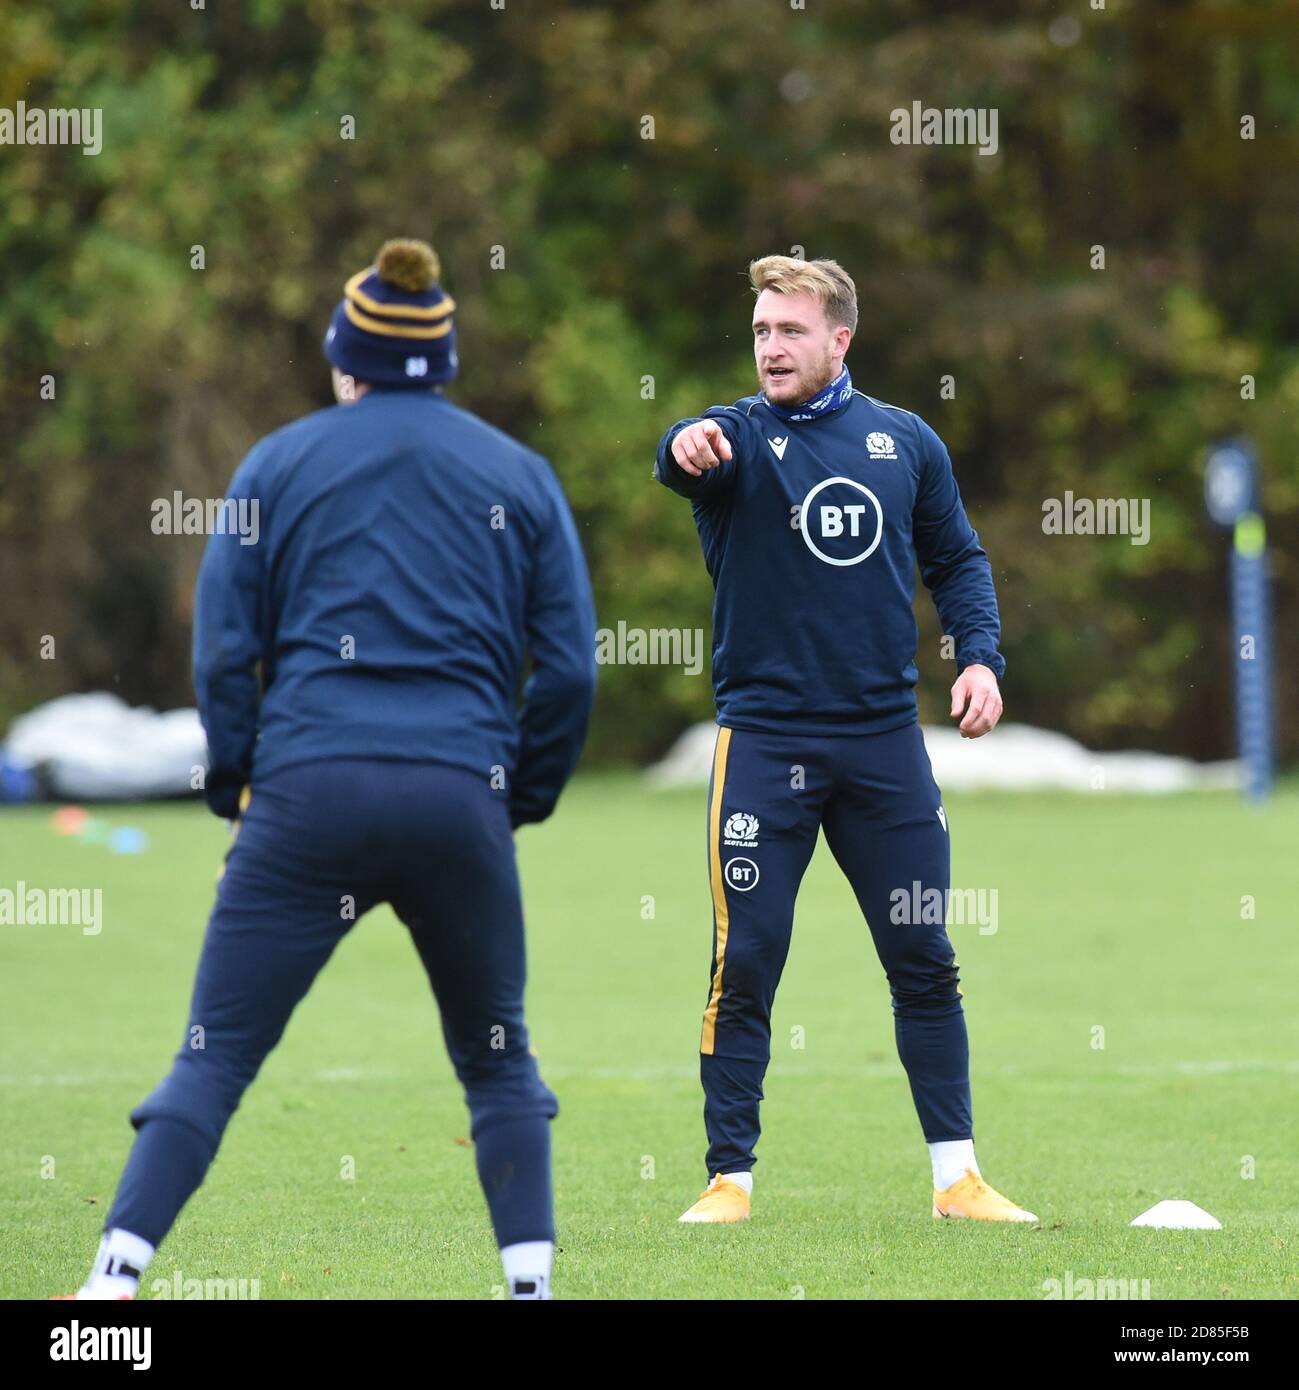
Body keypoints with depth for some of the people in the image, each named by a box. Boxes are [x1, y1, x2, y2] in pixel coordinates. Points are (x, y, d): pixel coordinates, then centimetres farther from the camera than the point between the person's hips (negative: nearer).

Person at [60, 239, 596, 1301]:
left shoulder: (280, 464, 10)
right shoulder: (520, 474, 13)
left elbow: (223, 645, 5)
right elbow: (570, 666, 8)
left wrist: (236, 785, 13)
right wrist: (525, 797, 17)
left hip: (308, 791, -1)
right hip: (461, 795, 1)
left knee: (214, 1057, 1)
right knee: (497, 1059, 17)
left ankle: (117, 1274, -11)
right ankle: (531, 1278, 7)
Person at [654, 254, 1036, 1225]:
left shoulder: (905, 442, 7)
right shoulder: (739, 437, -2)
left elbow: (957, 559, 16)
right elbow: (687, 460, -26)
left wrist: (980, 655, -1)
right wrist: (689, 448, -50)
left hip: (885, 739, 3)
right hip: (764, 737, -3)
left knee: (925, 962, 5)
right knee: (744, 967, -3)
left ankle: (957, 1175, 13)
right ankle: (731, 1179, 4)